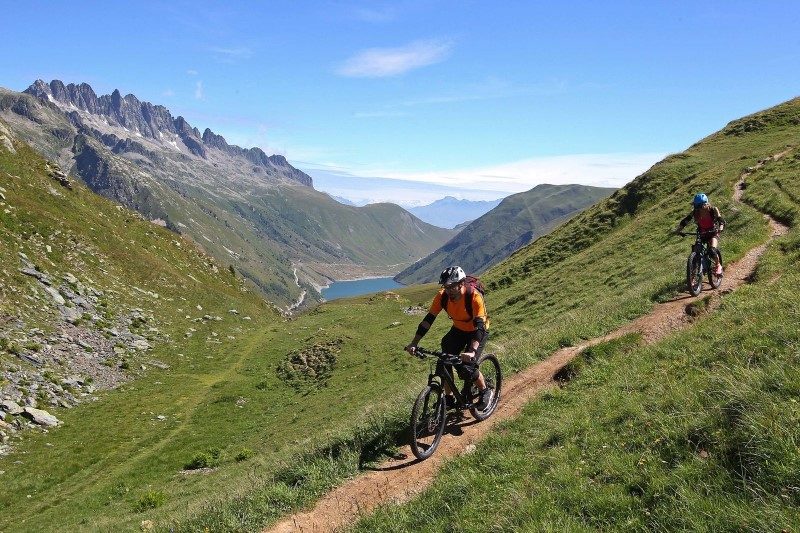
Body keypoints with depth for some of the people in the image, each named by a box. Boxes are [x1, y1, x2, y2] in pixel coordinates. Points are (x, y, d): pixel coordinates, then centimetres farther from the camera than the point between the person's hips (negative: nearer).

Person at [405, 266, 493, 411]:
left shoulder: (474, 297, -34)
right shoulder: (442, 296, -21)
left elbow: (480, 325, -38)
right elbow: (428, 319, -19)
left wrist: (472, 351, -52)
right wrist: (414, 344, -25)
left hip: (477, 331, -5)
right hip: (458, 330, 5)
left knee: (466, 368, -19)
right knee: (444, 363, -10)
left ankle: (486, 391, 9)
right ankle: (449, 399, 11)